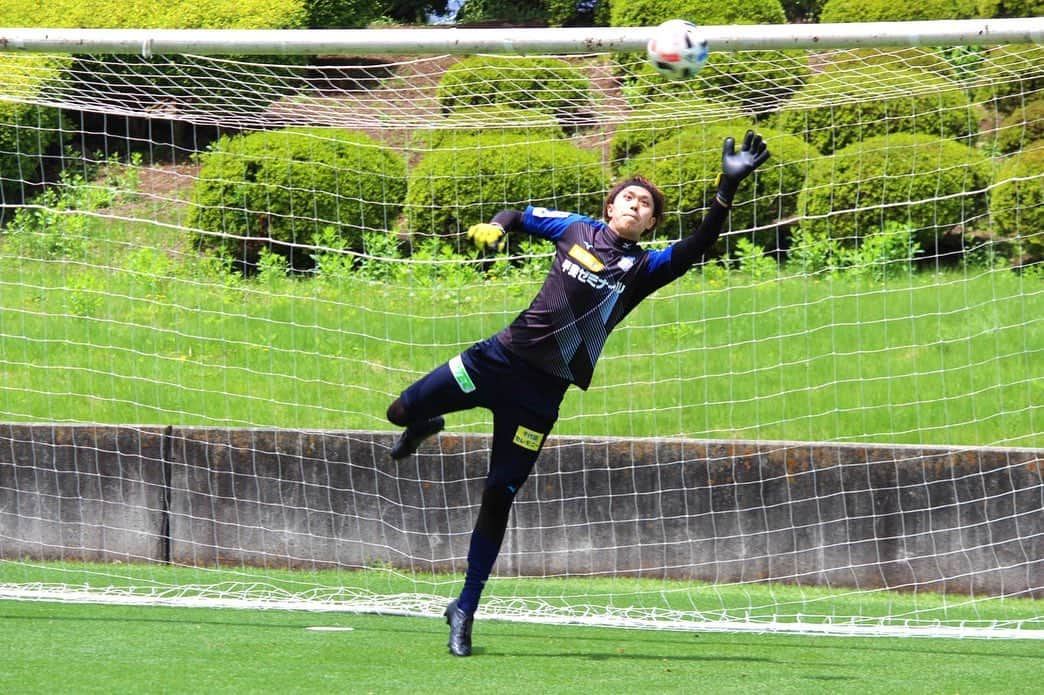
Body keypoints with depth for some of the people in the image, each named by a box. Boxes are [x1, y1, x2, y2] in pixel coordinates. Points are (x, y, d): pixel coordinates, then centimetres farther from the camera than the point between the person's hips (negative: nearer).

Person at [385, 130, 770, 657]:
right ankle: (423, 428, 42)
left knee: (498, 498, -1)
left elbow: (697, 246, -14)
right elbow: (520, 216, 21)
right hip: (502, 355, 2)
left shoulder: (644, 267, 1)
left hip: (543, 390, -2)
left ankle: (465, 610, 10)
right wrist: (496, 227, -3)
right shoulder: (576, 230, 8)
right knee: (401, 411, 2)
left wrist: (728, 187, -25)